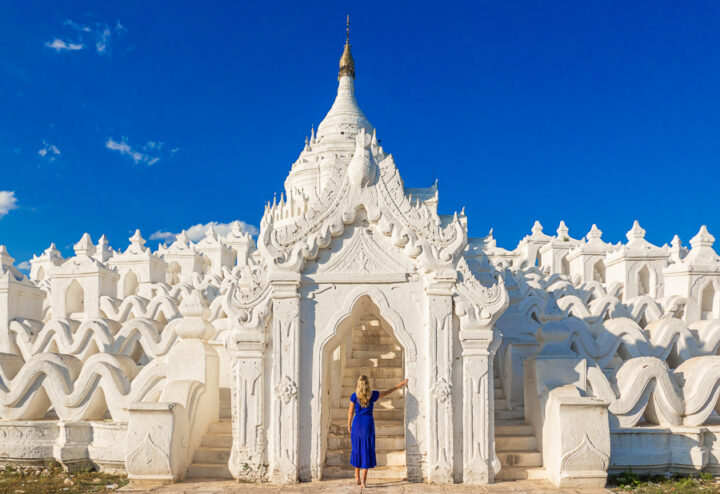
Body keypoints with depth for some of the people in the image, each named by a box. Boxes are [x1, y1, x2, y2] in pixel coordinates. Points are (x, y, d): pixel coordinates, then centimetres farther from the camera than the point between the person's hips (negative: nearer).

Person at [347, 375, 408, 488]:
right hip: (368, 424, -1)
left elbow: (350, 412, 0)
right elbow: (389, 392, 5)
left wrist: (349, 425, 13)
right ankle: (363, 479, -1)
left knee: (357, 450, 13)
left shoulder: (354, 396, -7)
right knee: (367, 451, 5)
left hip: (357, 423, 1)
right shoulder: (373, 395, -6)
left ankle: (357, 478, 17)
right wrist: (401, 384, 16)